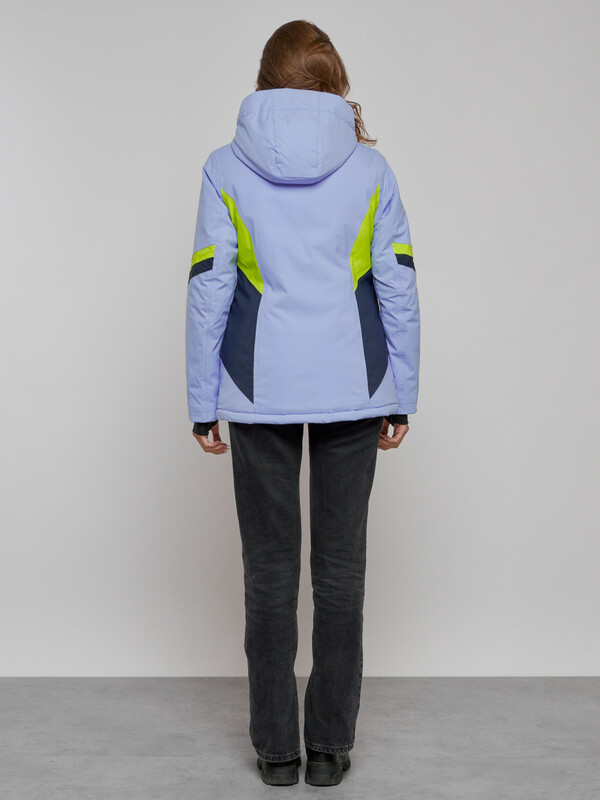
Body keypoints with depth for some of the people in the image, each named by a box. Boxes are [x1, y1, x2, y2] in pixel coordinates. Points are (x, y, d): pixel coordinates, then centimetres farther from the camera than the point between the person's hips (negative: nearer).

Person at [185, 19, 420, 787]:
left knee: (269, 568, 9)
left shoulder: (226, 168, -1)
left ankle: (276, 748, 17)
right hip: (352, 389, 1)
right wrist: (400, 398, 8)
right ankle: (329, 747, 17)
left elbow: (208, 291, -3)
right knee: (340, 564, 8)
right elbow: (399, 289, 1)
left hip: (261, 391, 0)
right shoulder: (370, 167, 2)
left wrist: (202, 404, 3)